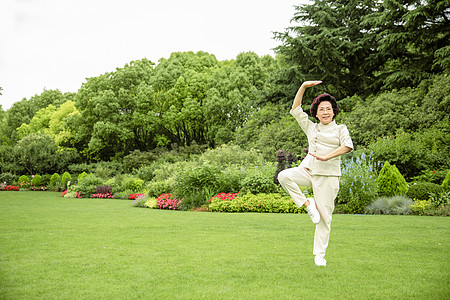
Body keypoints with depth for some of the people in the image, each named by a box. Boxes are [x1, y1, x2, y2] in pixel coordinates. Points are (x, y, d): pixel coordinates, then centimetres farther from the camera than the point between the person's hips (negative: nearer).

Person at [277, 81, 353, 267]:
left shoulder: (340, 129, 9)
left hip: (328, 176, -3)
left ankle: (319, 255, 8)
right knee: (284, 176, -27)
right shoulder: (311, 128, 18)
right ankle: (307, 204, -11)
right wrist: (304, 87, 6)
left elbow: (348, 146, -10)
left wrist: (326, 157, -19)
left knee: (324, 216, -4)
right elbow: (295, 110, 14)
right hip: (308, 171, 3)